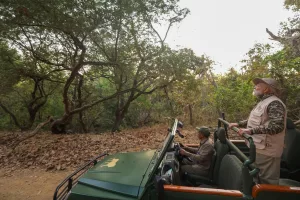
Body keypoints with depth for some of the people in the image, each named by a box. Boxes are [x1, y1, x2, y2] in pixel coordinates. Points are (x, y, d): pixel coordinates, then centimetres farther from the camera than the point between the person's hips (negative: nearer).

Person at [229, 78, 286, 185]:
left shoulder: (274, 103, -17)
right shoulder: (263, 102, 16)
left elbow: (277, 126, -30)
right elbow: (254, 120, 27)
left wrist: (251, 131, -34)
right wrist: (238, 124, 17)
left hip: (266, 150, -10)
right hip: (258, 148, 10)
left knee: (267, 182, 1)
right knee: (259, 178, 23)